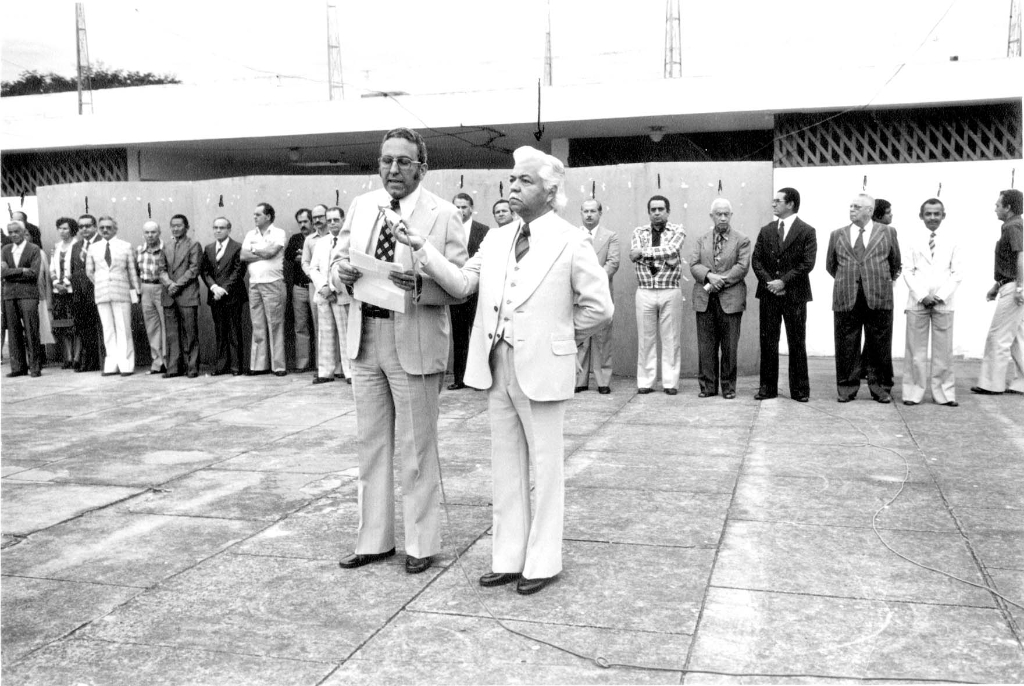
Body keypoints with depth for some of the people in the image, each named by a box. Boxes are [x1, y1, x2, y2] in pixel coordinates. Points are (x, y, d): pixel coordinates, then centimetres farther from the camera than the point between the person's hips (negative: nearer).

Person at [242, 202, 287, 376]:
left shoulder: (278, 233, 0)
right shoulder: (250, 235, 15)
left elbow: (271, 252, -14)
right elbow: (243, 256, 4)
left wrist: (254, 250, 2)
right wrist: (264, 254, -5)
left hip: (273, 284, -5)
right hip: (254, 284, 5)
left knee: (275, 325, -4)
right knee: (258, 326, 5)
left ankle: (278, 365, -2)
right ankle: (259, 365, 9)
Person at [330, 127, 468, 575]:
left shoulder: (443, 215, -6)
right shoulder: (361, 207, 9)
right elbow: (338, 261, 13)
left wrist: (420, 285, -27)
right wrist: (342, 272, -10)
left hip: (414, 343, -5)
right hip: (365, 337, 5)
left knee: (416, 448, 5)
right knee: (371, 444, 14)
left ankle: (422, 544, 19)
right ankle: (374, 539, 27)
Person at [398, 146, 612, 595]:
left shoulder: (571, 243, -7)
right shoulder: (496, 239, 10)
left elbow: (599, 308, -6)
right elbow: (461, 283, 0)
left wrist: (559, 335, 1)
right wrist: (422, 248, -10)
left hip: (541, 369, -6)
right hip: (496, 366, 6)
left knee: (545, 466, 6)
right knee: (506, 465, 13)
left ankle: (542, 562, 18)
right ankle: (508, 558, 24)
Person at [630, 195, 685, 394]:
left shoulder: (677, 231, 5)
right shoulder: (639, 232, 10)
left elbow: (671, 249, -15)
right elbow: (634, 256, -8)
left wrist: (643, 253, -15)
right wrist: (664, 257, -16)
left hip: (670, 292, -1)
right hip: (645, 291, 1)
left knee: (670, 338, 2)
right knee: (645, 338, 3)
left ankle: (670, 382, 8)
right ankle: (645, 382, 9)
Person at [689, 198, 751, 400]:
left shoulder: (742, 240, 5)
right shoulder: (702, 240, 14)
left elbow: (742, 267, -7)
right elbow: (694, 265, 3)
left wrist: (719, 281, -15)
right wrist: (709, 275, -17)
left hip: (730, 300, -2)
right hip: (705, 300, 3)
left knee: (730, 346, 1)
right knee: (706, 346, 4)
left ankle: (728, 387, 10)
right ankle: (708, 385, 11)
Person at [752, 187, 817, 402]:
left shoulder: (807, 231, -1)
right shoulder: (766, 231, 11)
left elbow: (807, 263, -9)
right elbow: (756, 260, 6)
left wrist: (784, 281, -15)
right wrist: (768, 281, -9)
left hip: (795, 295, -3)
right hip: (768, 295, 3)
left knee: (797, 343, 2)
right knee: (768, 342, 5)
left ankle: (800, 389, 9)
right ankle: (767, 387, 11)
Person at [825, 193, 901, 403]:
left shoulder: (886, 233, 7)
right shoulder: (838, 235, 10)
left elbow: (895, 263, 15)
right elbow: (830, 265, 19)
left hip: (878, 298, -1)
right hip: (846, 299, 1)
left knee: (880, 346, 4)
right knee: (846, 347, 4)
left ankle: (880, 388, 15)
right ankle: (847, 389, 13)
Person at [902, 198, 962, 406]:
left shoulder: (951, 240, 5)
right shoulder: (913, 239, 3)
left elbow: (957, 273, 4)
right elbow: (908, 272, 1)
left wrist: (941, 296, -8)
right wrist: (922, 296, -9)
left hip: (943, 302, 1)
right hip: (917, 301, -1)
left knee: (943, 350, 3)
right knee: (915, 350, 2)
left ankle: (944, 393, 9)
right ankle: (913, 392, 8)